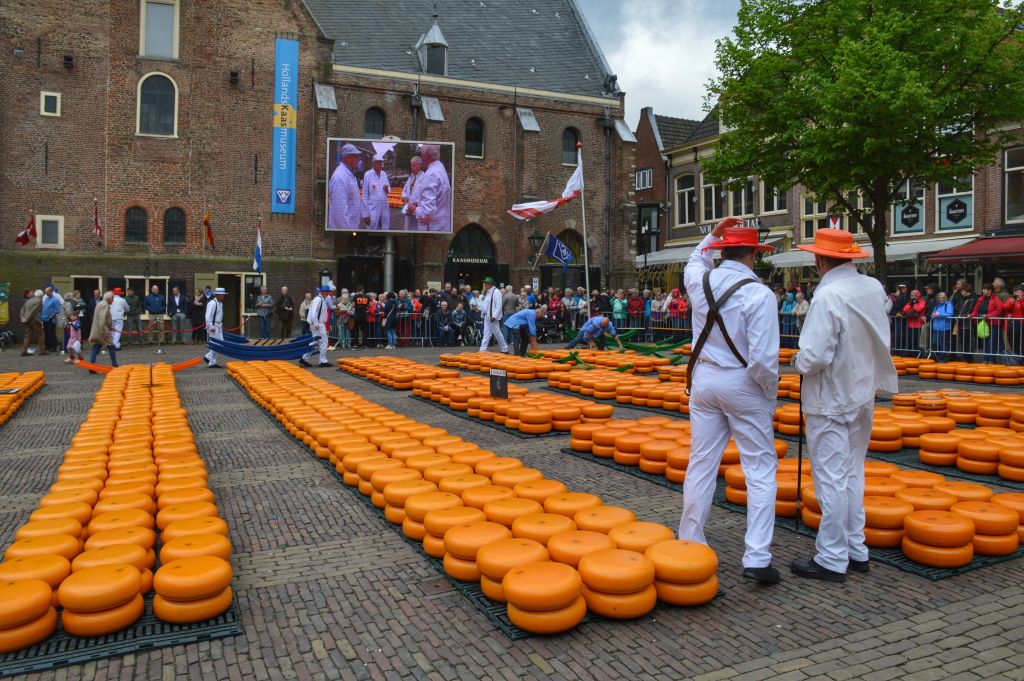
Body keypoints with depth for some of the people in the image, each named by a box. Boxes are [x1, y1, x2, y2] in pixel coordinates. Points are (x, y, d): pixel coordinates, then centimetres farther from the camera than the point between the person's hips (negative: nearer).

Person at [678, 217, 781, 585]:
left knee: (700, 464, 14)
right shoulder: (758, 294, -16)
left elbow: (693, 263, 28)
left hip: (704, 379, 5)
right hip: (743, 386, -5)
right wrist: (771, 394, -4)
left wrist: (711, 236, 25)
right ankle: (757, 558, 4)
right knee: (760, 469, 5)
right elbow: (763, 358, -19)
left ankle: (689, 544, 23)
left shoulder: (700, 281, -1)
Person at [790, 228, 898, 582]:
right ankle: (855, 551, 27)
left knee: (831, 480, 0)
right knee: (853, 474, 17)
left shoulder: (828, 295, -22)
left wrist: (798, 361, -5)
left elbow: (815, 357, -25)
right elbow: (880, 342, 14)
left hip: (830, 401, -8)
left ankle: (832, 561, 10)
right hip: (863, 395, 8)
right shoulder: (874, 288, 2)